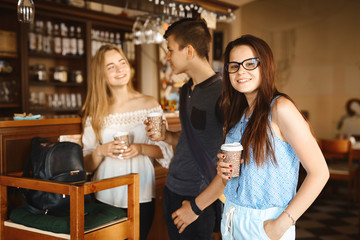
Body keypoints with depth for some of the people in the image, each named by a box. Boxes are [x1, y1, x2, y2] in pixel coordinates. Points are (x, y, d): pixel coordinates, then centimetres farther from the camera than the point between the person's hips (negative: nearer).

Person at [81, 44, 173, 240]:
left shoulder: (149, 104, 1)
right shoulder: (95, 112, 3)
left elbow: (165, 151, 1)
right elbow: (87, 165, 4)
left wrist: (141, 149, -17)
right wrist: (101, 151, -16)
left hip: (141, 197, -1)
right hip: (106, 197, 1)